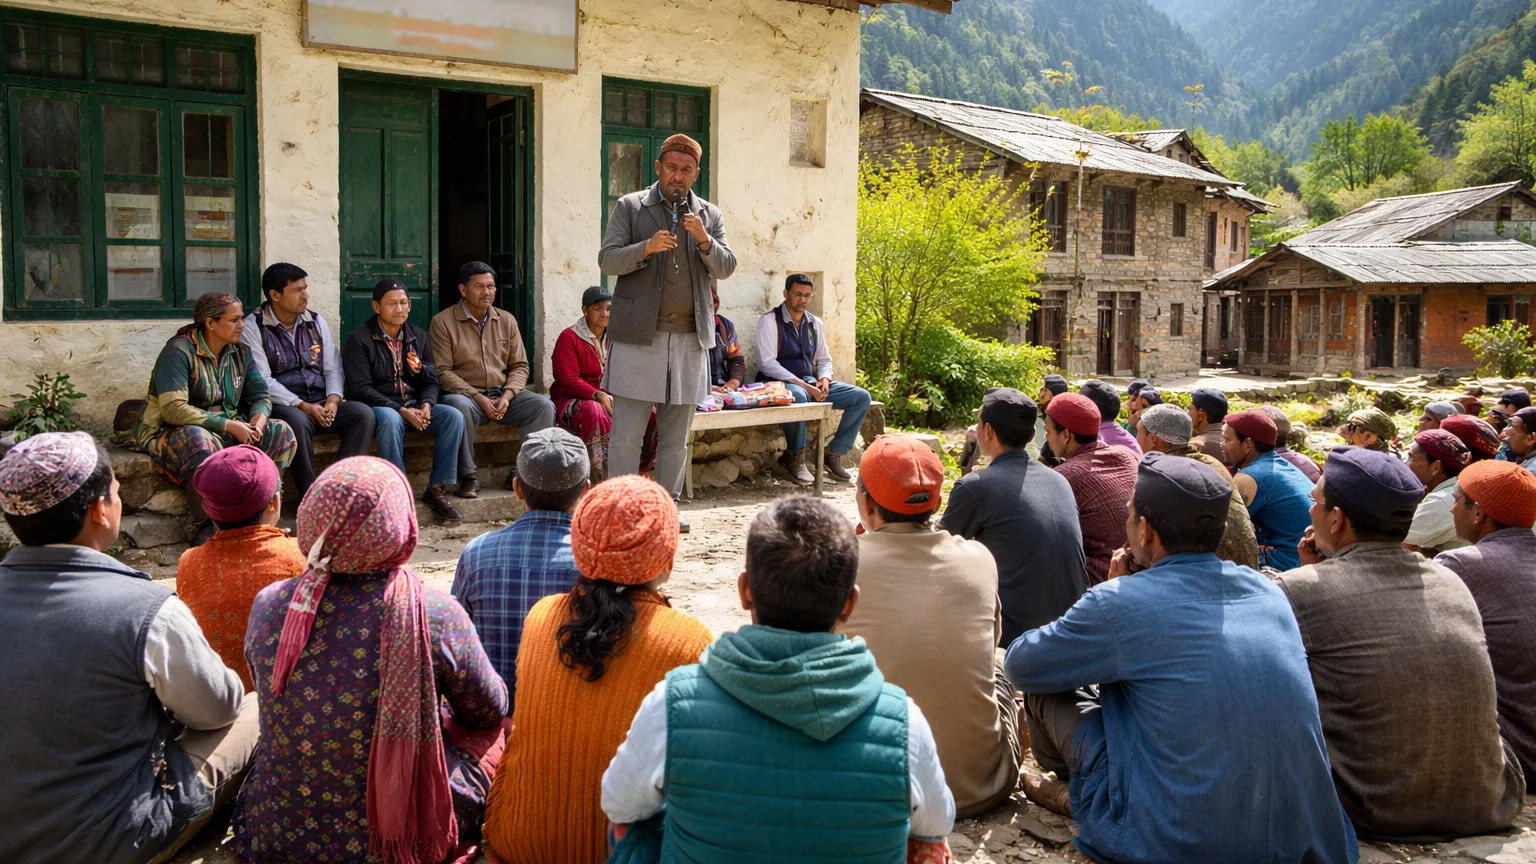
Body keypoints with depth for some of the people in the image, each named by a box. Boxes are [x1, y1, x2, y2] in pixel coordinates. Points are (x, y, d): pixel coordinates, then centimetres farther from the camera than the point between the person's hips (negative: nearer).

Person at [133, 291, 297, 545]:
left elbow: (260, 397, 9)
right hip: (168, 432, -6)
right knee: (201, 442, -41)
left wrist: (258, 421, -15)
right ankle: (202, 525, -27)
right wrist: (228, 425, -25)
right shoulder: (179, 351, -13)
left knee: (281, 433, -16)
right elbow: (173, 410, -23)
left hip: (226, 431, 6)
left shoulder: (240, 352, 8)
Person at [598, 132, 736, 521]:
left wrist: (704, 240, -13)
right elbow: (608, 260, -1)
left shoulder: (710, 214, 14)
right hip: (639, 336, -3)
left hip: (690, 338, 3)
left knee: (676, 438, 9)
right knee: (627, 435, -5)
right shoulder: (630, 207, 7)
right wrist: (646, 248, -19)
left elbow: (725, 269, 6)